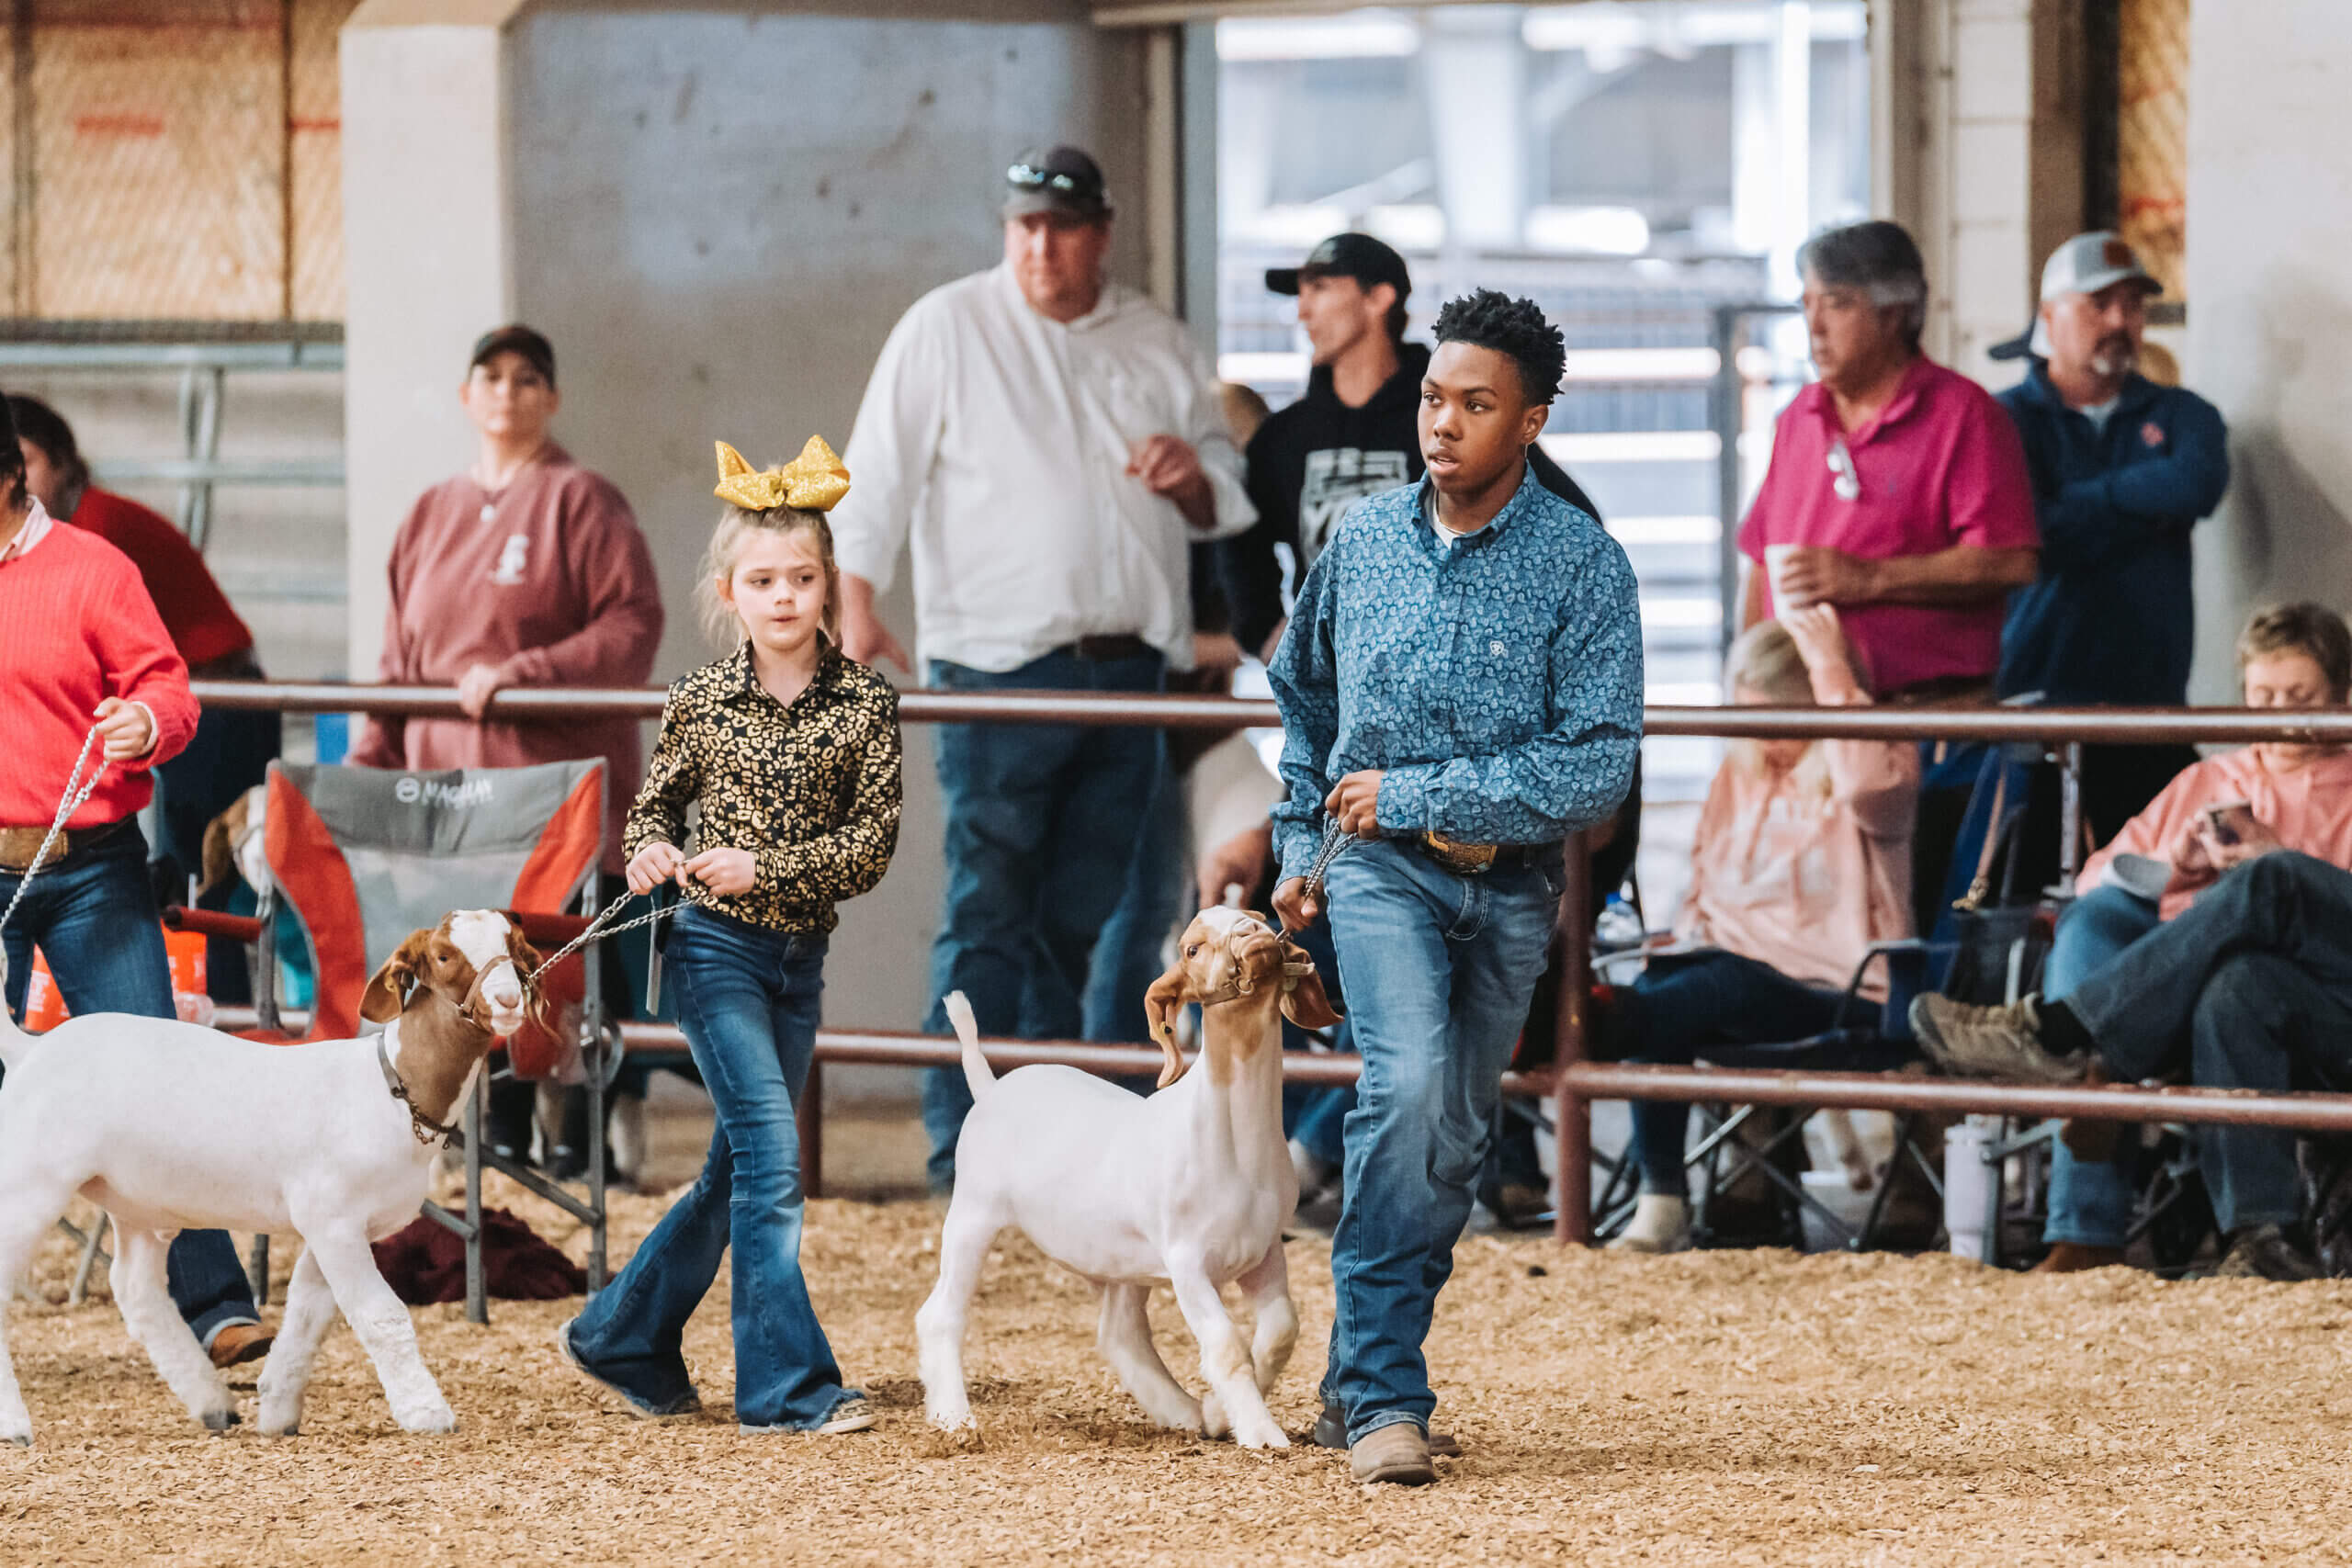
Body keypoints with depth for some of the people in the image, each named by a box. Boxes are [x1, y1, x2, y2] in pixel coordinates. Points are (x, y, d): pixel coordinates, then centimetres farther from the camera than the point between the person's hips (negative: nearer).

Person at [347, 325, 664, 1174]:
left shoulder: (581, 502, 0)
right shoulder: (432, 515, 19)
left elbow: (633, 628, -9)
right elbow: (401, 658, 21)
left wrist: (519, 675, -16)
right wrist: (368, 763, 11)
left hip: (562, 793, -5)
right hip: (452, 788, 5)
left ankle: (588, 1133, -1)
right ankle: (503, 1135, 9)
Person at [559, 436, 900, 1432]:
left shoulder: (864, 704, -3)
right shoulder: (700, 701, -3)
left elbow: (872, 844, -6)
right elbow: (656, 803, 10)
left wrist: (764, 866, -18)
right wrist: (650, 850, -12)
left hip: (801, 956, 3)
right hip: (717, 948, -3)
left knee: (739, 1171, 11)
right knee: (772, 1160, -12)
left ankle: (621, 1338, 28)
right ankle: (790, 1386, -11)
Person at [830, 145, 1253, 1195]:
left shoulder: (1156, 345, 13)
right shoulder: (947, 329, 1)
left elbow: (1225, 501, 21)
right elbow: (877, 472, -3)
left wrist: (1194, 475, -3)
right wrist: (856, 604, -16)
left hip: (1128, 669, 4)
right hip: (1000, 668, -4)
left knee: (1087, 920, 8)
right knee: (987, 912, -8)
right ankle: (961, 1149, -6)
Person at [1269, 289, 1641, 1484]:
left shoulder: (1584, 568, -10)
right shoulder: (1363, 539, 0)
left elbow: (1598, 769, -16)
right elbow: (1303, 691, 19)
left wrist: (1414, 792, -17)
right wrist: (1300, 843, 19)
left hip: (1512, 882, 1)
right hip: (1379, 865, -1)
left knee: (1453, 1137, 11)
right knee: (1407, 1083, -23)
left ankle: (1360, 1375, 30)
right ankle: (1385, 1399, -23)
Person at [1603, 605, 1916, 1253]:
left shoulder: (1886, 763, 3)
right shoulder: (1738, 776, 22)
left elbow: (1868, 787, -23)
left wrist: (1831, 667, -18)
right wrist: (1693, 932, 6)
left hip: (1833, 990, -4)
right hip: (1732, 958, 4)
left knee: (1723, 988, -33)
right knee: (1659, 985, -28)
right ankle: (1662, 1199, -34)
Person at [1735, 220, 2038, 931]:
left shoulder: (1962, 414, -3)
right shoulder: (1800, 418, 18)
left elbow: (2010, 562, -13)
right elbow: (1761, 559, 23)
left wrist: (1867, 579, -15)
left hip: (1929, 727, -6)